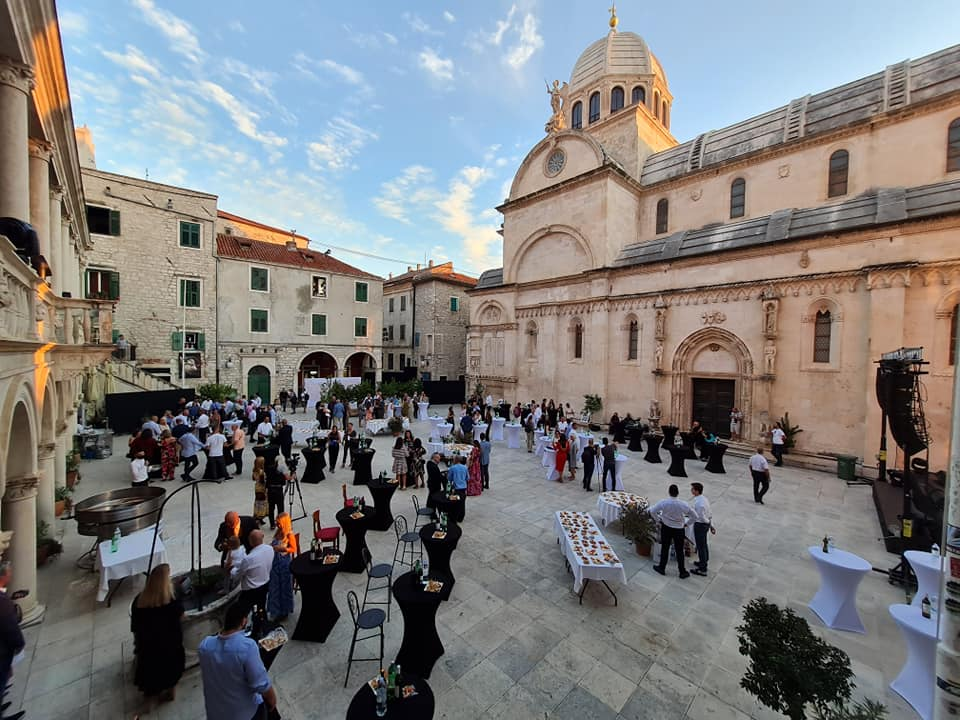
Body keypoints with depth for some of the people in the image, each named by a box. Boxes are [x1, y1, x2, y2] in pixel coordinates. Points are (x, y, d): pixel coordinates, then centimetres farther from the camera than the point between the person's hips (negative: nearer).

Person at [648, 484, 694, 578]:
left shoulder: (664, 502, -18)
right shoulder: (683, 504, -15)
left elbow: (652, 511, -15)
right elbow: (693, 515, -4)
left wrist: (658, 519, 2)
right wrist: (686, 523, 9)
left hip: (666, 528, 0)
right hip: (679, 529, 0)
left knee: (665, 548, 14)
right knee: (679, 551, 13)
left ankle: (662, 568, 27)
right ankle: (682, 572, 24)